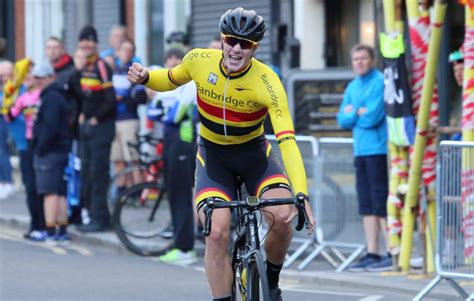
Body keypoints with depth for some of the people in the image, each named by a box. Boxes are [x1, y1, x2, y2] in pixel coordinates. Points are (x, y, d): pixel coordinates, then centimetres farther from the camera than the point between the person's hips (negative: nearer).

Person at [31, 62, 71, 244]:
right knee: (60, 193, 11)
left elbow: (50, 127, -22)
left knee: (50, 192, -11)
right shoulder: (57, 96, 19)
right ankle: (62, 233, 14)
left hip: (49, 153, -10)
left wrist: (40, 148, -16)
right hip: (59, 151, 10)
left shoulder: (50, 98, -13)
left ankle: (51, 233, -13)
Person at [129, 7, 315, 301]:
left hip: (254, 153, -1)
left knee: (282, 216, -24)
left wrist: (301, 196, -44)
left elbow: (287, 141, -33)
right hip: (213, 156, 1)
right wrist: (145, 77, -16)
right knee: (217, 233, -20)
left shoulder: (267, 83, -26)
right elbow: (170, 80, 7)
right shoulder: (199, 61, -17)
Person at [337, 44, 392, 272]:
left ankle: (393, 254, -7)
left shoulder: (380, 83, -8)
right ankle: (372, 253, 11)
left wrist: (352, 112, 1)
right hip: (361, 150, 8)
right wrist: (359, 112, -5)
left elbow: (373, 117, -15)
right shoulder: (353, 86, 17)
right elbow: (342, 120, 12)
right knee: (366, 204, 8)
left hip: (378, 149, -8)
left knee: (381, 203, -9)